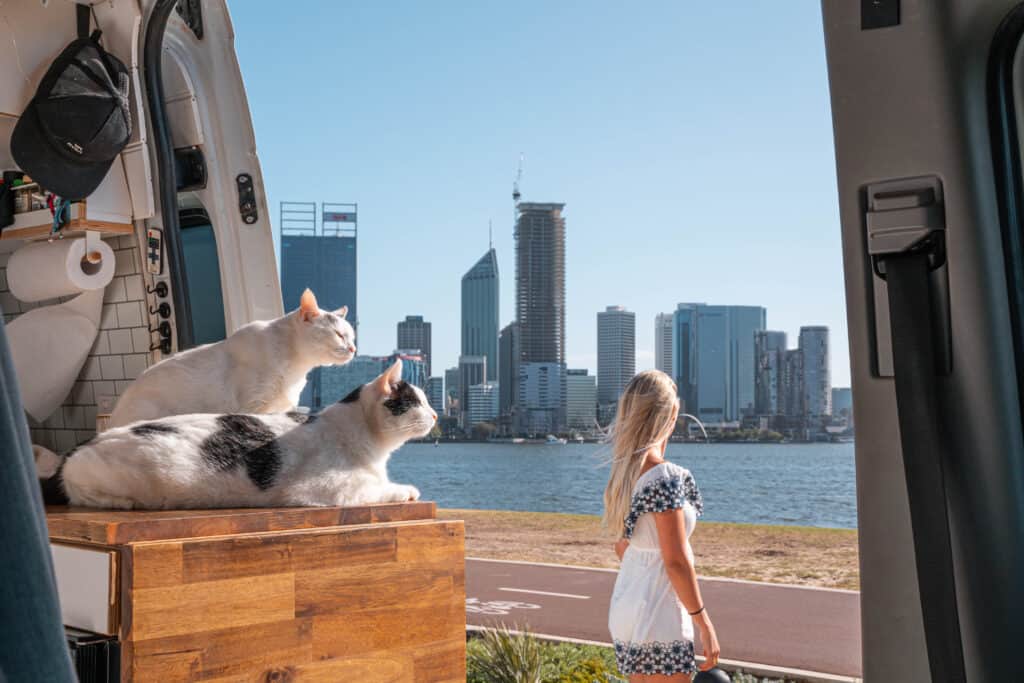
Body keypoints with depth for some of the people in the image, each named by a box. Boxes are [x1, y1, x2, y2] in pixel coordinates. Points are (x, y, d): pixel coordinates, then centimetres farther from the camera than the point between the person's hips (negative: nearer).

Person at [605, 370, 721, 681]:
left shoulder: (624, 472, 6)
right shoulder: (666, 477, -19)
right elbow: (676, 560, -19)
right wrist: (705, 624, -12)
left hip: (625, 605, 9)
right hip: (658, 613, -9)